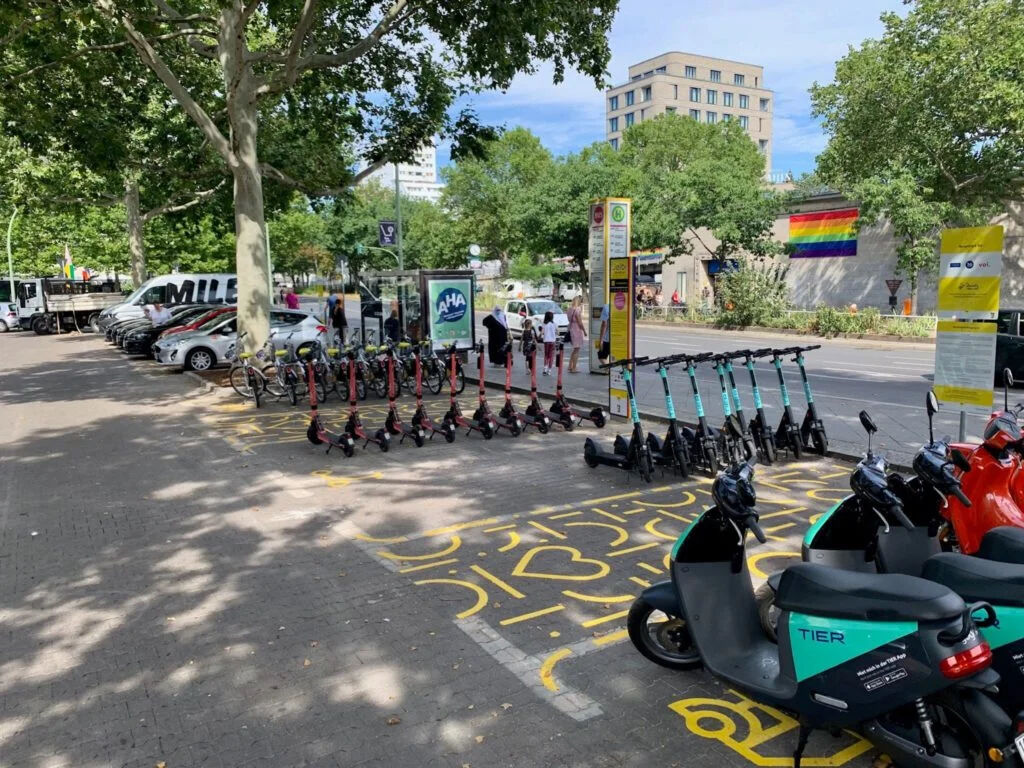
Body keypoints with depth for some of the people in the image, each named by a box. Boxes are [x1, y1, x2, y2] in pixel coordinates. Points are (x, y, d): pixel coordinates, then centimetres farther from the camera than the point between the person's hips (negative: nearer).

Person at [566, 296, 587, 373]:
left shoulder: (571, 309, 9)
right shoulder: (577, 310, -17)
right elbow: (580, 323, -18)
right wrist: (584, 331, -8)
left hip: (572, 330, 9)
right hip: (577, 330, -9)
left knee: (575, 349, 20)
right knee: (576, 350, -2)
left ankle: (570, 366, 22)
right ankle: (573, 368, 0)